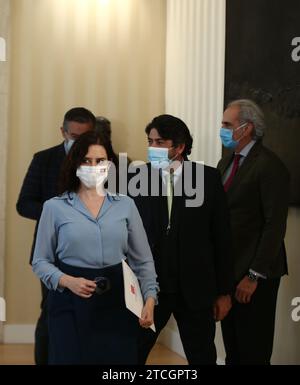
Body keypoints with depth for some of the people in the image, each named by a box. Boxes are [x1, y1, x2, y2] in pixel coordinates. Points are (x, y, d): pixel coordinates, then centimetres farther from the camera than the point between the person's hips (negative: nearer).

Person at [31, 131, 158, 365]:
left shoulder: (125, 205, 7)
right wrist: (68, 281, -14)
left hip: (117, 303, 2)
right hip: (70, 303, -1)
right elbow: (40, 261, 4)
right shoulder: (55, 207, 2)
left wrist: (150, 299, -5)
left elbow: (143, 260, 9)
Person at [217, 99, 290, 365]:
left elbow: (275, 225, -18)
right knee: (232, 347, 15)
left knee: (253, 352, 1)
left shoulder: (270, 166, -14)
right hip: (228, 268, 8)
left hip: (254, 273, -8)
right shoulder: (226, 162, 13)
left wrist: (254, 275, -19)